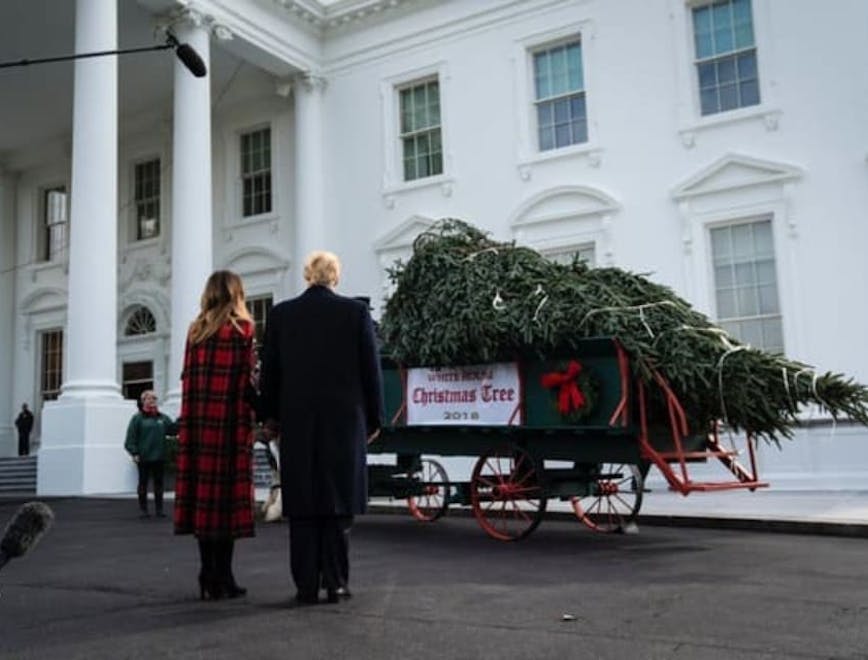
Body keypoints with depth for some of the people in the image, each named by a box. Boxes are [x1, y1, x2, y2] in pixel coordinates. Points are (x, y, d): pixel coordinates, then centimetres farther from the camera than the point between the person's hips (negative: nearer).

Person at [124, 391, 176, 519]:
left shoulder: (163, 418, 10)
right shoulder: (138, 418, -2)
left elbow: (173, 430, 6)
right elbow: (131, 437, -6)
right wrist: (134, 453, -14)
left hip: (159, 457, 4)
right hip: (143, 458, -4)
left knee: (159, 483, 8)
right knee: (143, 483, 5)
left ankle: (159, 509, 15)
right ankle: (143, 509, 13)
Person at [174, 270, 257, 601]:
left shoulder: (195, 330, 11)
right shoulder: (243, 329, -2)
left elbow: (188, 379, 10)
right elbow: (247, 380, -8)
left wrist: (189, 424, 13)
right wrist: (254, 417, -1)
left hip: (197, 423, 5)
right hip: (231, 423, -5)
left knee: (204, 494, 7)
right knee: (228, 495, -1)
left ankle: (207, 578, 12)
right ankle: (222, 579, 2)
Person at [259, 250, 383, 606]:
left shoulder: (280, 314, 2)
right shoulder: (356, 311, -2)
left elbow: (269, 371, 6)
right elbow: (371, 370, -1)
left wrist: (270, 415, 16)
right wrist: (373, 418, 7)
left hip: (297, 421, 1)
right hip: (345, 420, -1)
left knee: (303, 504, 6)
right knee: (339, 500, 6)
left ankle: (306, 585, 8)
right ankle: (335, 582, 8)